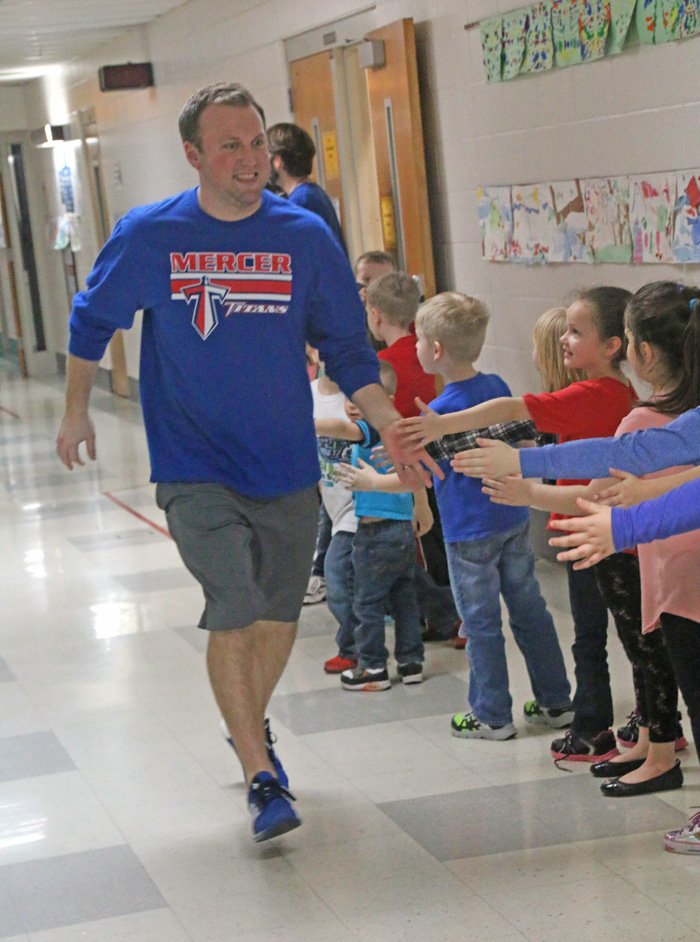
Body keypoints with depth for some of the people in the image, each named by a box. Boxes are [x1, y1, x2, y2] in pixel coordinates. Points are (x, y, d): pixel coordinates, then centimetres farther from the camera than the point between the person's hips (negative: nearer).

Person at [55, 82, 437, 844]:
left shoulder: (305, 236, -5)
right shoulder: (148, 236, -8)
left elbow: (346, 347, 3)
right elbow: (93, 320, 10)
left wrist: (392, 428, -6)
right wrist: (76, 412, 16)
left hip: (287, 466, 3)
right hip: (196, 469, -3)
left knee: (278, 616, 13)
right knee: (235, 612, -14)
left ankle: (250, 729, 40)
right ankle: (262, 779, -5)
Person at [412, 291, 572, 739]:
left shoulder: (439, 411, -18)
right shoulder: (497, 387, 1)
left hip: (470, 531, -7)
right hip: (514, 518, 7)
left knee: (482, 624, 4)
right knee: (530, 610, 14)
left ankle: (493, 716, 13)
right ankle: (557, 701, 21)